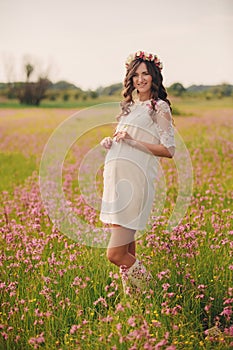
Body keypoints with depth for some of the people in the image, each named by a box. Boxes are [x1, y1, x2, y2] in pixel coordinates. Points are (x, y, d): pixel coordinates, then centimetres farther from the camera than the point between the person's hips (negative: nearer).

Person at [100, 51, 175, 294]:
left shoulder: (159, 107, -1)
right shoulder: (130, 106, 21)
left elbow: (169, 150, -8)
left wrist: (133, 141, -15)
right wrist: (110, 142, 10)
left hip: (135, 181, -7)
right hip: (116, 178, 7)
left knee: (115, 254, -10)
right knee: (126, 251, 9)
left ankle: (145, 291, 12)